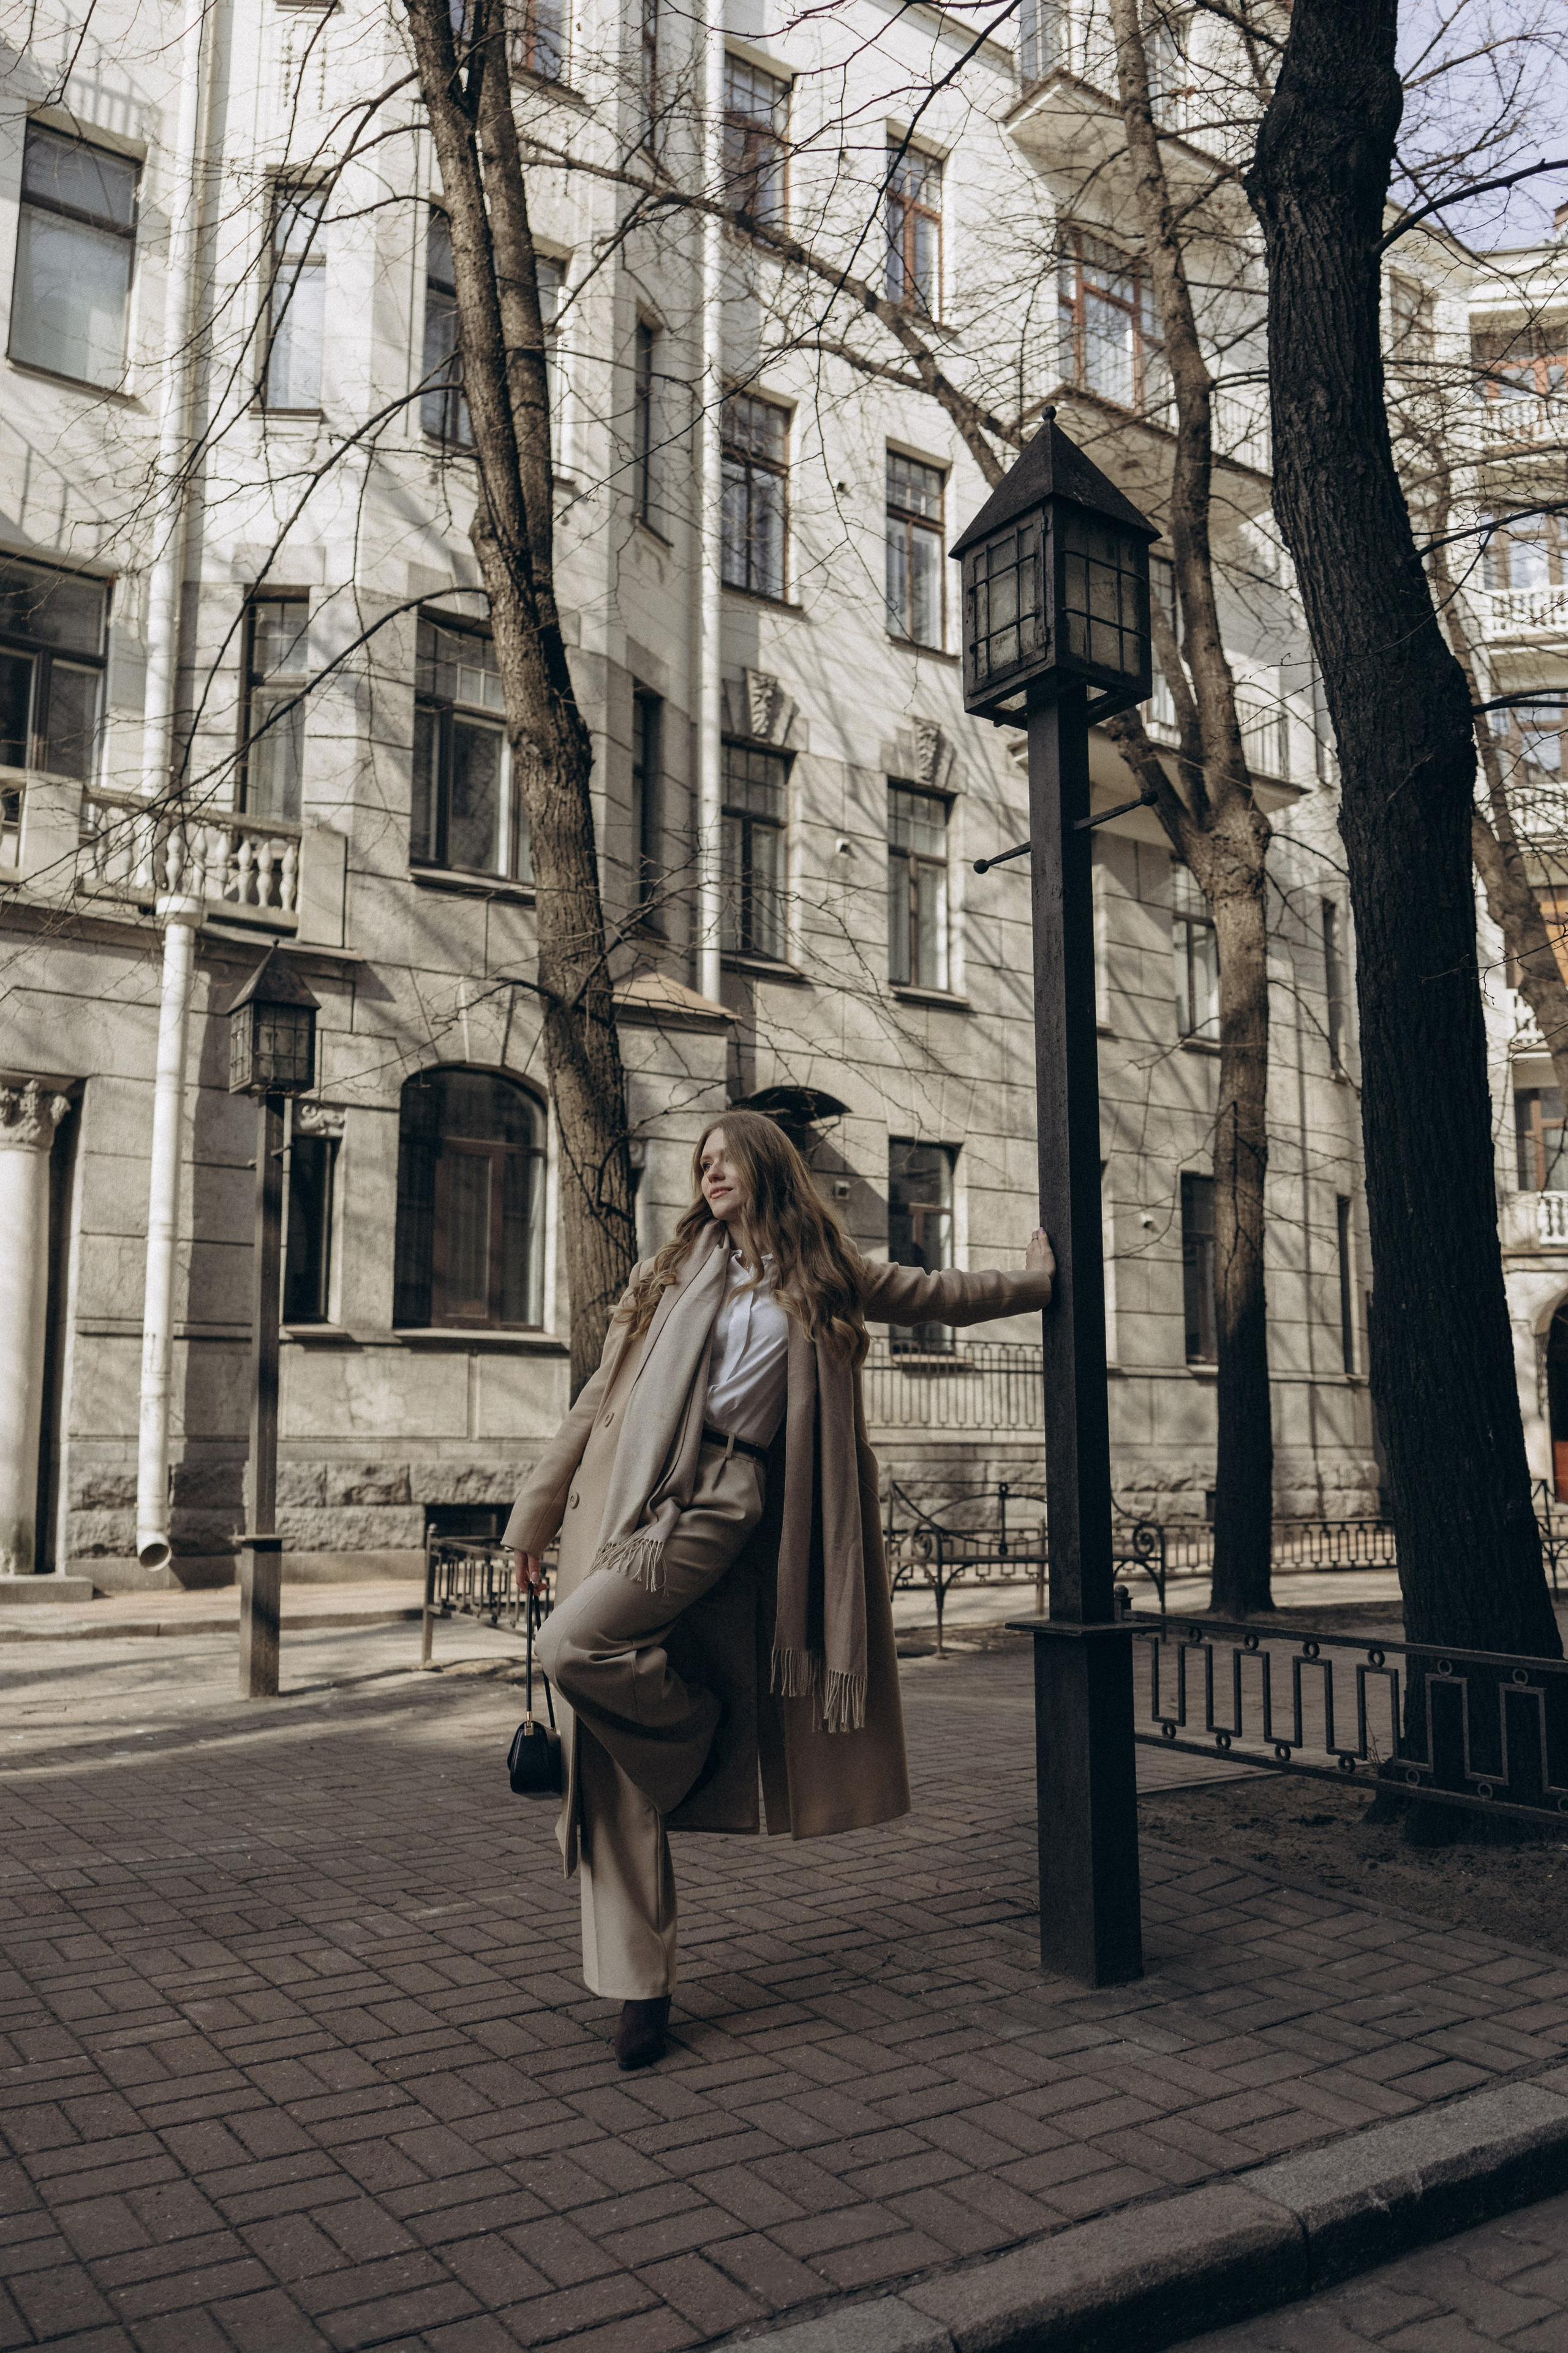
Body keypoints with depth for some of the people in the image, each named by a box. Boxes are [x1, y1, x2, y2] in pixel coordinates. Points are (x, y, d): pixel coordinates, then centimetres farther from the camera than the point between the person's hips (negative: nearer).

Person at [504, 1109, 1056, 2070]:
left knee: (578, 1645, -28)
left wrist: (1036, 1283, 40)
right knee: (607, 1749, -3)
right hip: (627, 1496, 3)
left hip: (728, 1497, -3)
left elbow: (935, 1294, 30)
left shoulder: (824, 1272, 13)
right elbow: (601, 1397, 17)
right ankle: (640, 1983, 7)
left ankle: (698, 1732, 2)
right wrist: (535, 1520, 16)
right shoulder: (673, 1270, 16)